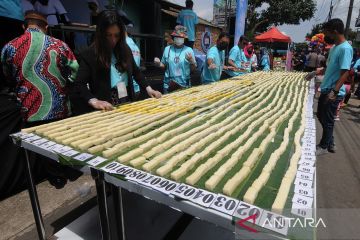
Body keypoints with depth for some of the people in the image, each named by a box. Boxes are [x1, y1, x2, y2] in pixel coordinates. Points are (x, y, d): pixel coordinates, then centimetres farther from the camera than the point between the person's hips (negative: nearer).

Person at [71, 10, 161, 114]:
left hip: (128, 105, 5)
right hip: (107, 109, -4)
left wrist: (148, 88, 4)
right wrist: (94, 101, -30)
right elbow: (78, 84, -14)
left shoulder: (125, 50, 5)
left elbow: (136, 72, 16)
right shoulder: (89, 54, -10)